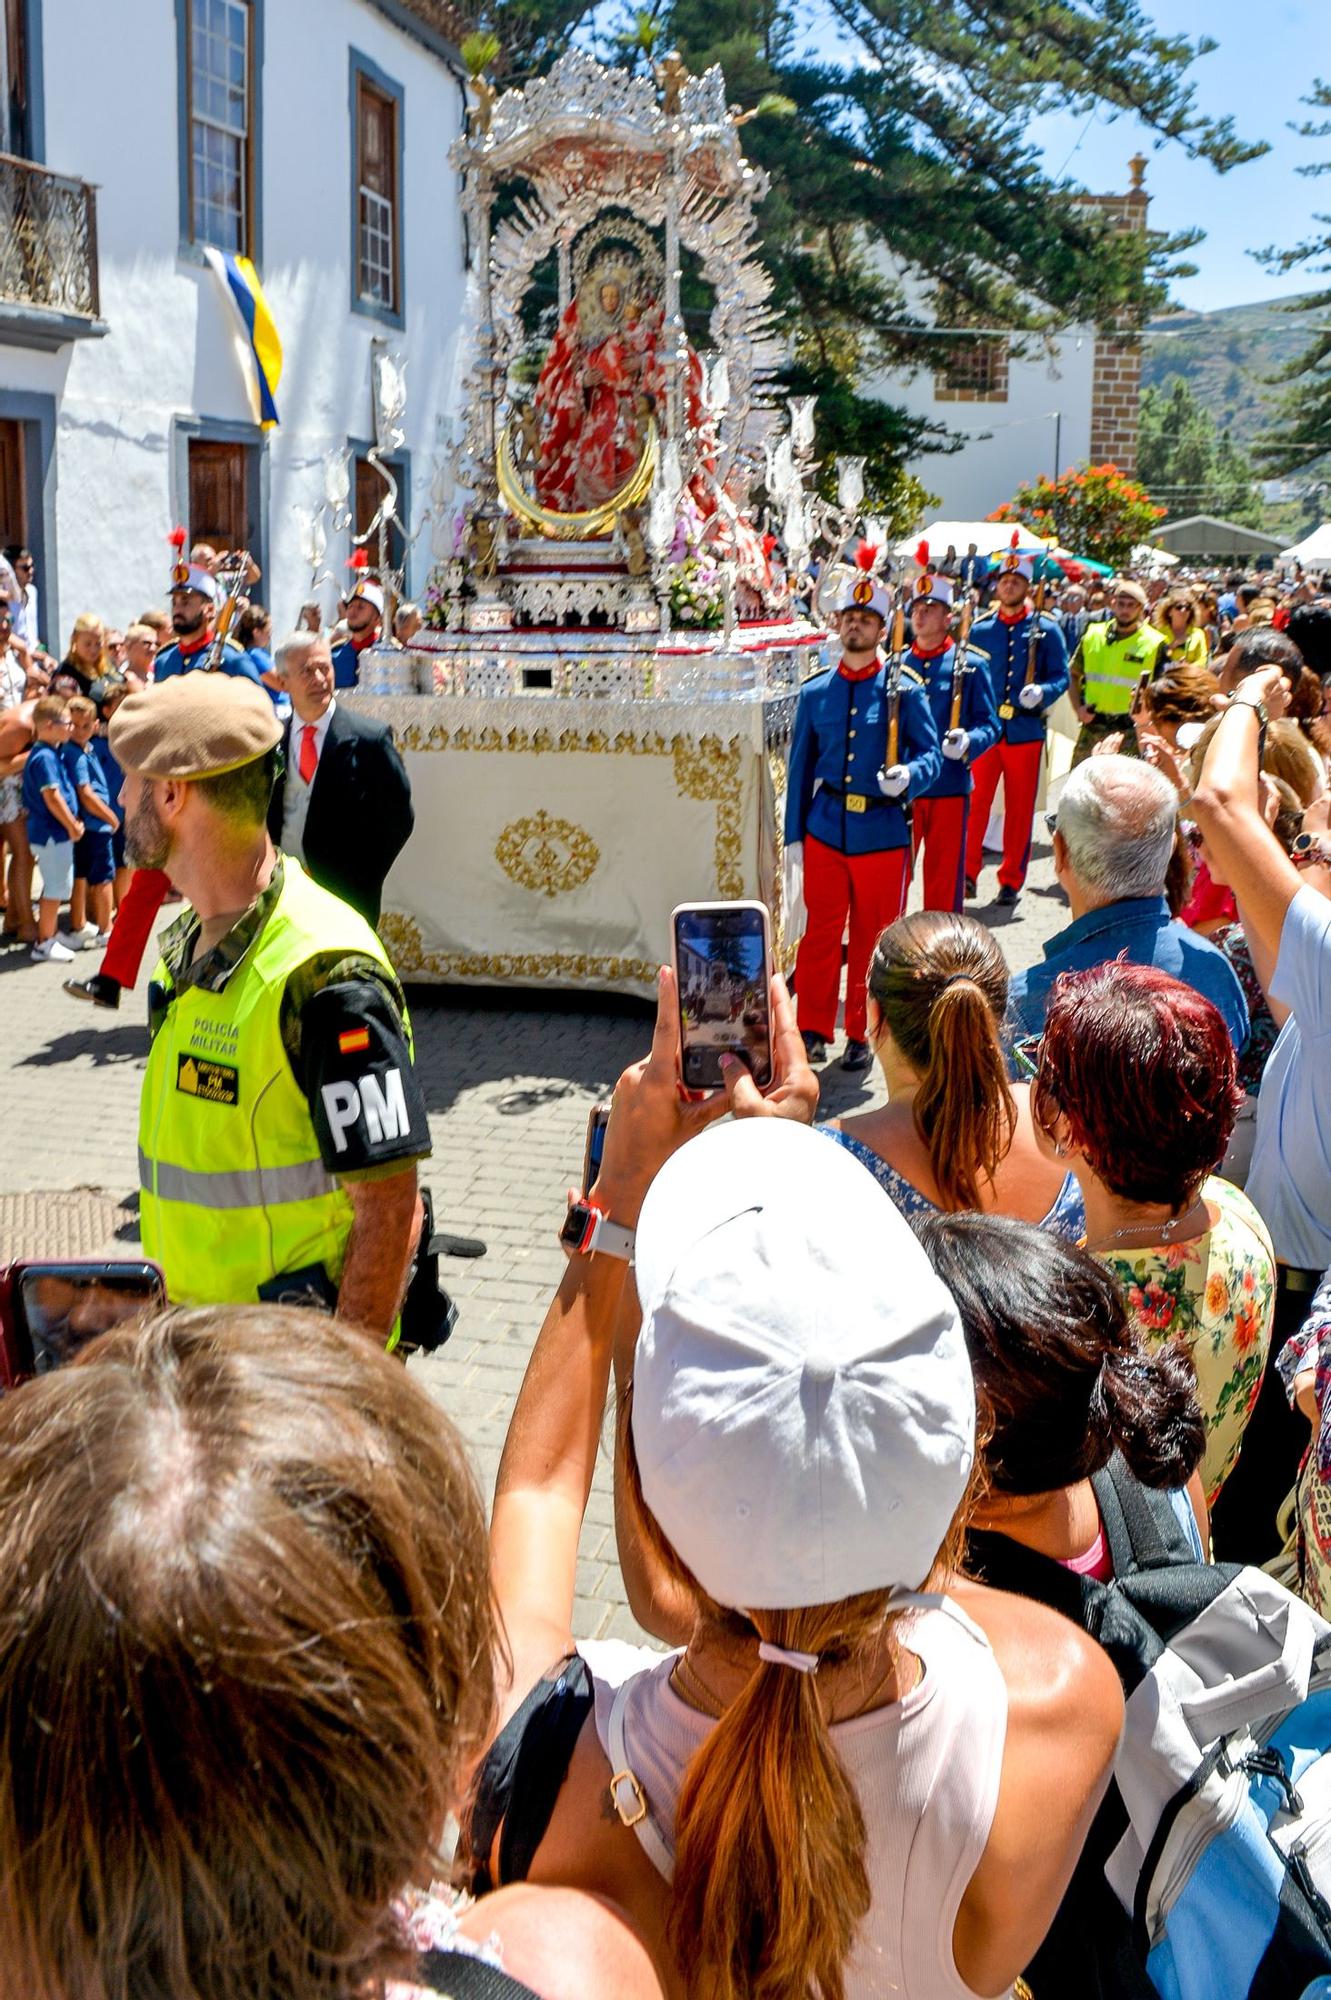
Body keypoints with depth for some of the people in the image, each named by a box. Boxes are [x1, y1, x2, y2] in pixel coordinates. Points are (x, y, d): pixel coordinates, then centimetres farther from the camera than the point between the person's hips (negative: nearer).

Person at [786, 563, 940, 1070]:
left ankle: (862, 1037, 19)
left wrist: (908, 776, -25)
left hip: (884, 833, -2)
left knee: (873, 941, 6)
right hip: (826, 831, 2)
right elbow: (800, 766, 11)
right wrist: (793, 835, 8)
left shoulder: (905, 689, -1)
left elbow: (931, 753, -2)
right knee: (820, 934, 3)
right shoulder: (815, 691, 7)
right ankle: (813, 1030, 16)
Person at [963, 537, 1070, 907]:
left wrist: (1041, 692, -19)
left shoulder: (1046, 630, 2)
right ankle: (968, 873, 6)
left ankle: (1011, 882, 14)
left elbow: (1061, 676, 2)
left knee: (1020, 808, 5)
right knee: (975, 803, -4)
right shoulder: (978, 629, 7)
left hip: (1025, 730, -1)